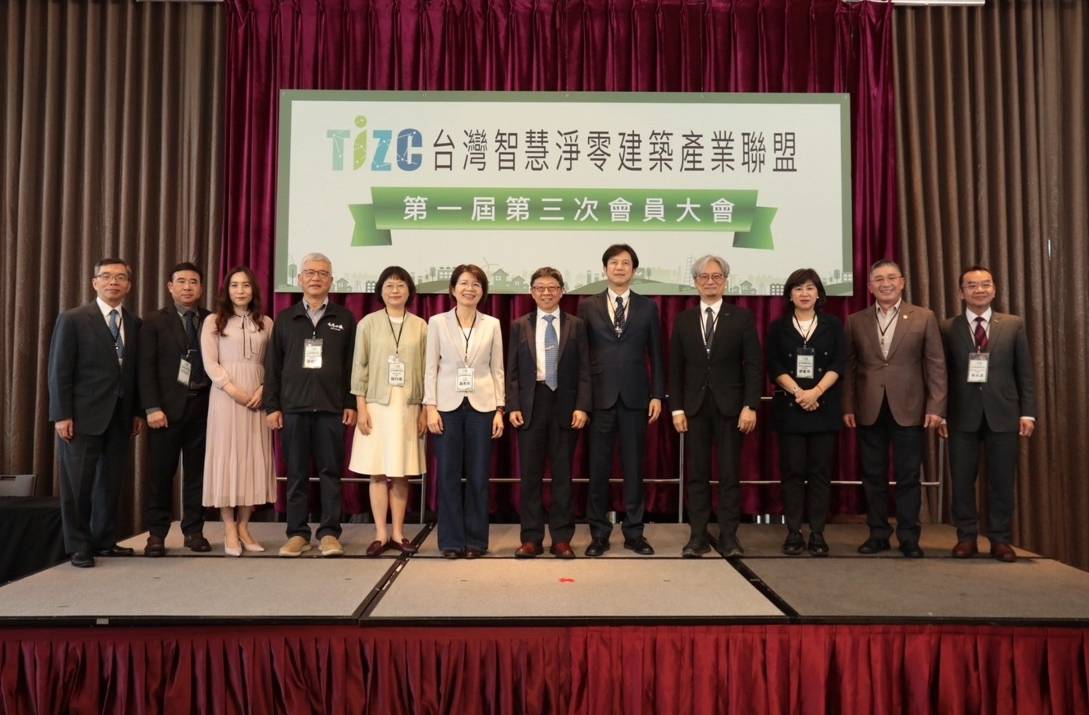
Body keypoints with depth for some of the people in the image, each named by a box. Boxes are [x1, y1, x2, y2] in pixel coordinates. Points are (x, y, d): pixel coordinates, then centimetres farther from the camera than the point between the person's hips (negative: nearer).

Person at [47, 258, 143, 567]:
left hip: (120, 417, 4)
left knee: (111, 482, 9)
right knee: (77, 483, 3)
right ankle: (79, 546, 13)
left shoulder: (135, 323, 9)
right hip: (84, 415, -4)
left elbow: (135, 370, 10)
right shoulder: (73, 319, -3)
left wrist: (137, 411, 6)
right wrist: (61, 415, -11)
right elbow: (59, 370, -6)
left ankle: (105, 540, 20)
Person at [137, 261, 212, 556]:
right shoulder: (154, 322, 4)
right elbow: (146, 368, -2)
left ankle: (194, 531, 15)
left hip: (203, 406, 2)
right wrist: (152, 408, -11)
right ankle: (156, 534, 12)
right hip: (167, 407, -2)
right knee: (161, 473, 3)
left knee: (197, 472, 6)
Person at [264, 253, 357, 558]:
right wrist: (271, 405, 2)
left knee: (330, 472, 2)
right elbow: (273, 365, 9)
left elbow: (352, 364, 4)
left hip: (332, 407, -1)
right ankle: (297, 533, 13)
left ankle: (329, 532, 9)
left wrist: (351, 404, -3)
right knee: (296, 473, 5)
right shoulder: (285, 318, 11)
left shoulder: (344, 318, 7)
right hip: (293, 406, 1)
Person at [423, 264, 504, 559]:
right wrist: (430, 407, -6)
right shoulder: (437, 322, 4)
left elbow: (497, 369, 7)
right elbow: (431, 368, 3)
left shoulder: (492, 325, 6)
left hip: (481, 406, 1)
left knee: (478, 476, 4)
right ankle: (451, 541, 12)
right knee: (448, 475, 1)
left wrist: (499, 410, 0)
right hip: (447, 405, -1)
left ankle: (476, 540, 15)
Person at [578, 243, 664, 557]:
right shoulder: (588, 306, 5)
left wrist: (657, 395, 0)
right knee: (598, 467, 4)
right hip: (600, 397, 0)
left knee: (634, 467, 6)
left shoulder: (648, 307, 8)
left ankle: (634, 533, 16)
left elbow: (656, 354, 7)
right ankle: (599, 533, 14)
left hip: (635, 397, 1)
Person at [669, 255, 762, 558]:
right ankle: (698, 536, 11)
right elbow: (675, 368, 7)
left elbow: (754, 365, -2)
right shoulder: (684, 320, 8)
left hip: (729, 406, -2)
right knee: (697, 474, 5)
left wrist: (750, 406, -10)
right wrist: (677, 408, 0)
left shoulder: (741, 317, 2)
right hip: (694, 407, 2)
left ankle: (728, 536, 12)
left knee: (730, 474, 3)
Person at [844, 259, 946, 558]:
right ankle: (878, 534, 18)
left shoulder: (924, 318, 3)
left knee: (908, 477, 3)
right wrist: (848, 406, 0)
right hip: (869, 410, 2)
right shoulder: (856, 321, 7)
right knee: (873, 476, 8)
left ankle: (908, 537, 13)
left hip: (908, 409, -1)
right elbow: (849, 367, 6)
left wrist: (935, 407, -6)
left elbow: (935, 365, 0)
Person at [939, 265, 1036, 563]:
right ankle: (966, 537, 16)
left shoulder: (1014, 325, 7)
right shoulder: (948, 328, 3)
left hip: (1002, 415, 1)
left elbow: (1025, 372, 6)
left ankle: (1000, 539, 17)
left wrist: (1028, 412, -2)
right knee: (962, 480, 4)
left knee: (1002, 480, 6)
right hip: (963, 415, 0)